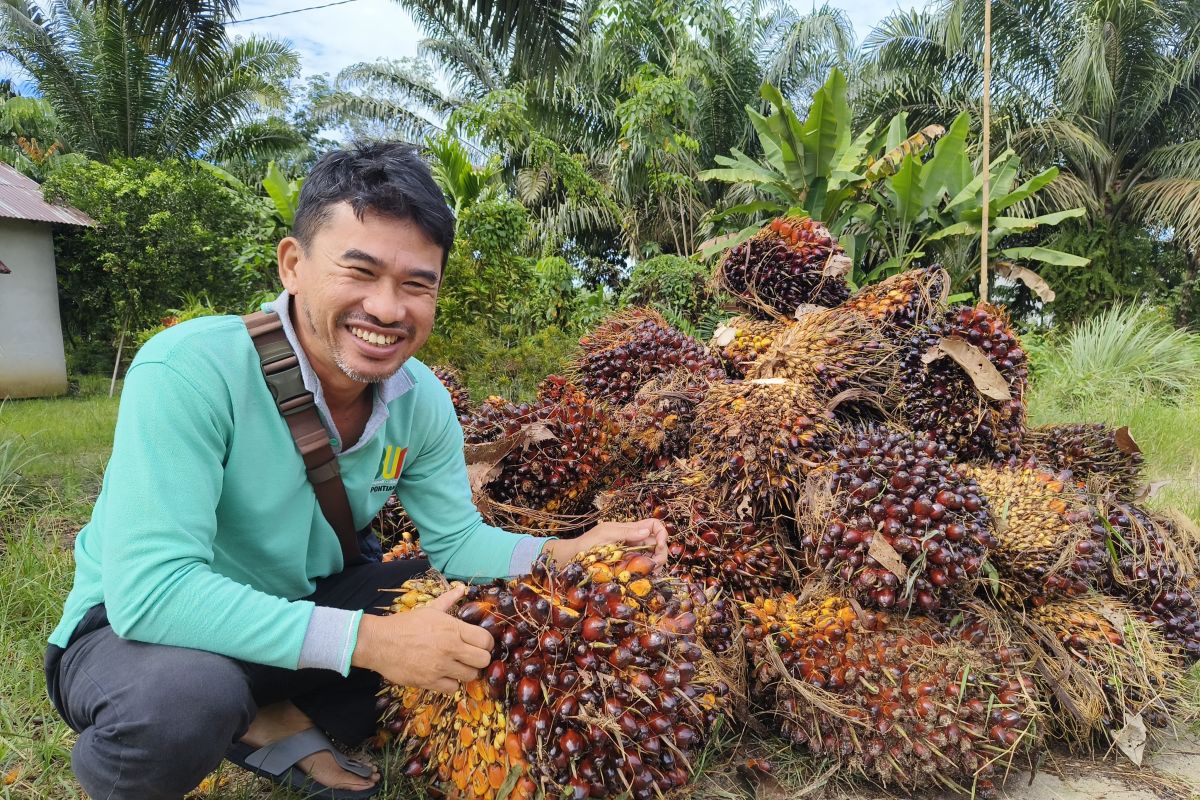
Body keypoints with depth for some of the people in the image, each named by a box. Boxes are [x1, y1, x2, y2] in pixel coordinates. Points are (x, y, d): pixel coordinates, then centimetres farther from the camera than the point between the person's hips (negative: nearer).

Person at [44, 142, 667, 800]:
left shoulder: (422, 400, -11)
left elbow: (456, 539, -4)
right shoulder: (188, 372, -30)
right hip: (135, 627, -5)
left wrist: (570, 552, -21)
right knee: (185, 698, -37)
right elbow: (149, 590, -34)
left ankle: (280, 724, 2)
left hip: (301, 604, 5)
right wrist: (368, 640, -36)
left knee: (482, 601, -4)